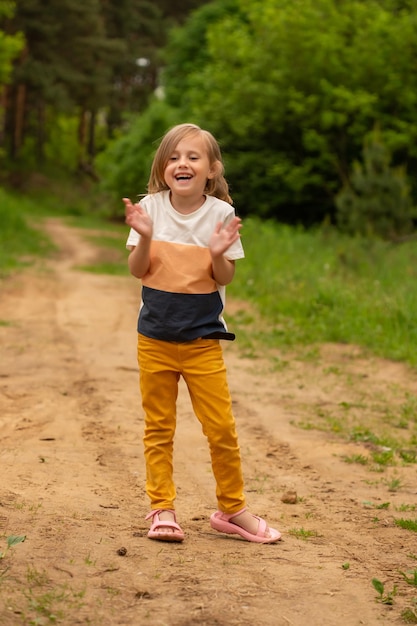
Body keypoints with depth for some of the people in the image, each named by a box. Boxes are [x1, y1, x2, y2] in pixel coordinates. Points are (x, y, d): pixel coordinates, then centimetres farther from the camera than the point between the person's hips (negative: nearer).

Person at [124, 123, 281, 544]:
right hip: (155, 338, 1)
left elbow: (225, 278, -3)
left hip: (203, 340, -1)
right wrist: (145, 238, -20)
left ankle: (232, 509, 16)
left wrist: (219, 254, -23)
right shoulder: (150, 209, -3)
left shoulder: (221, 214, -5)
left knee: (221, 428, 0)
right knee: (158, 428, 8)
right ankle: (162, 509, 19)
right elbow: (138, 271, -3)